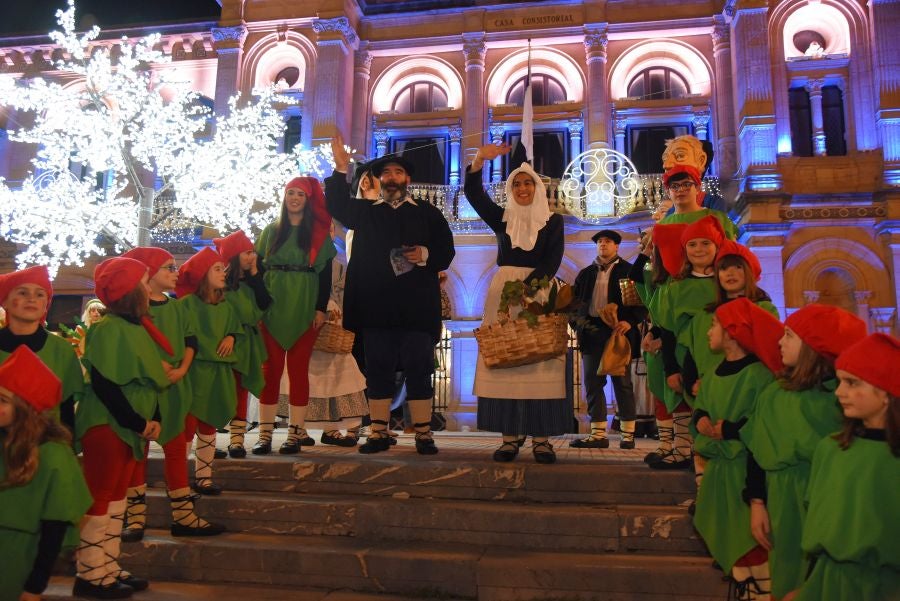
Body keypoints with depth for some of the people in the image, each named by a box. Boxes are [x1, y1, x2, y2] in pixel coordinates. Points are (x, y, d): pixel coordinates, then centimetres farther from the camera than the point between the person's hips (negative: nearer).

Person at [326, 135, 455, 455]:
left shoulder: (428, 213, 11)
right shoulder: (364, 211, 16)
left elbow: (446, 252, 6)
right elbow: (337, 206, 0)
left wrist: (425, 255, -13)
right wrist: (341, 170, -10)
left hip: (416, 306, -1)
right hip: (375, 306, 2)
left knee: (419, 369, 1)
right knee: (377, 369, 5)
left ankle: (423, 434, 9)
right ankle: (378, 432, 13)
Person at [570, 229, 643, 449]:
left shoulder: (628, 270, 5)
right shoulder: (586, 273, 17)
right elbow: (575, 301, 16)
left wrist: (630, 321, -15)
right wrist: (578, 322, 0)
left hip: (618, 331, -4)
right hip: (592, 332, 4)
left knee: (622, 382, 2)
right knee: (592, 383, 3)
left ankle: (628, 434, 10)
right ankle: (598, 434, 9)